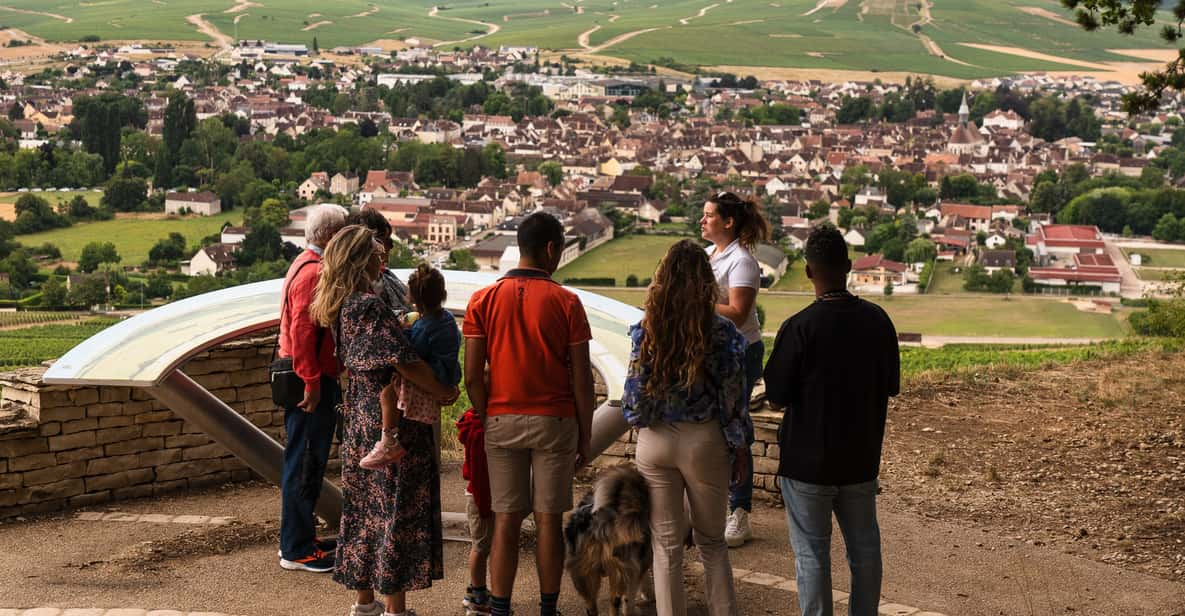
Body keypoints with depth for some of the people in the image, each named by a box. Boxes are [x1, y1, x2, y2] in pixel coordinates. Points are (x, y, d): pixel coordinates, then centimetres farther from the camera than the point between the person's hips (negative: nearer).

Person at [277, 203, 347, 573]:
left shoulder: (308, 265, 16)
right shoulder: (313, 272, -17)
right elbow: (302, 332, -24)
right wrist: (312, 383, -24)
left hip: (314, 380, 11)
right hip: (313, 381, -11)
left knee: (307, 462, 17)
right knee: (305, 464, -5)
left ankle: (300, 538, 26)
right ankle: (296, 551, 1)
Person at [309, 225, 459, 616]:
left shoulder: (340, 307, 8)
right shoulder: (369, 306, -19)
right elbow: (404, 361, -22)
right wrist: (441, 391, -9)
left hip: (359, 420, 9)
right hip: (392, 422, -9)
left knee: (364, 507, 14)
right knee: (397, 511, -2)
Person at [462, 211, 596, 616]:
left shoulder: (483, 301, 0)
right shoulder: (565, 302, -6)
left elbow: (472, 376, -3)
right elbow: (582, 379, -5)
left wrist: (487, 421, 9)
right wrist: (585, 436, 4)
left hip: (502, 420, 2)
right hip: (554, 421, -2)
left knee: (506, 522, 6)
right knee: (549, 521, 6)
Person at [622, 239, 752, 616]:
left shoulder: (645, 331, -7)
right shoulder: (722, 333, -9)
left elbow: (635, 394, -4)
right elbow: (733, 397, -5)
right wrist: (739, 448, 7)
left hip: (655, 442, 0)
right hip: (705, 442, 0)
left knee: (667, 546, 10)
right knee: (712, 542, 16)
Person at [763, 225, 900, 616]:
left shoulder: (799, 328, -20)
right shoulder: (877, 320, -5)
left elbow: (776, 394, -13)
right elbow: (892, 386, 4)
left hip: (808, 461, -4)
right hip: (861, 458, 5)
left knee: (812, 553, 6)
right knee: (864, 547, 17)